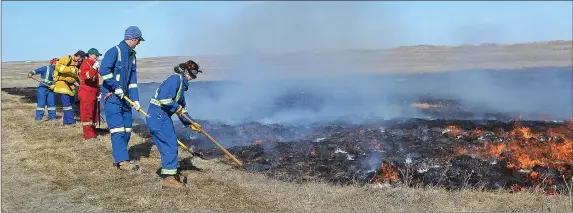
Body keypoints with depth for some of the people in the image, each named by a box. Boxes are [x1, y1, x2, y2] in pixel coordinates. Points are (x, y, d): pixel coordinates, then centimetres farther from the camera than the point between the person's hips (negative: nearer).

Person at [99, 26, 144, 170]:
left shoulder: (132, 55, 14)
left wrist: (135, 99, 4)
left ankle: (118, 158, 20)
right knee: (118, 129, -11)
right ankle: (122, 161, -12)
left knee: (127, 129, 9)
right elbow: (104, 70, -23)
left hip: (125, 97, 9)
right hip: (111, 97, -8)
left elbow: (133, 80, 12)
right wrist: (116, 87, -20)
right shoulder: (114, 51, -11)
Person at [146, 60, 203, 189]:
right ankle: (169, 179, -2)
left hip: (163, 117, 10)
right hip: (158, 117, -10)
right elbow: (164, 98, -25)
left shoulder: (182, 83, 19)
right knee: (170, 145, -7)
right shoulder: (176, 79, -13)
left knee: (171, 144, 17)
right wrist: (176, 107, -11)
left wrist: (190, 124, 23)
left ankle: (172, 173, 31)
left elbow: (182, 108, 25)